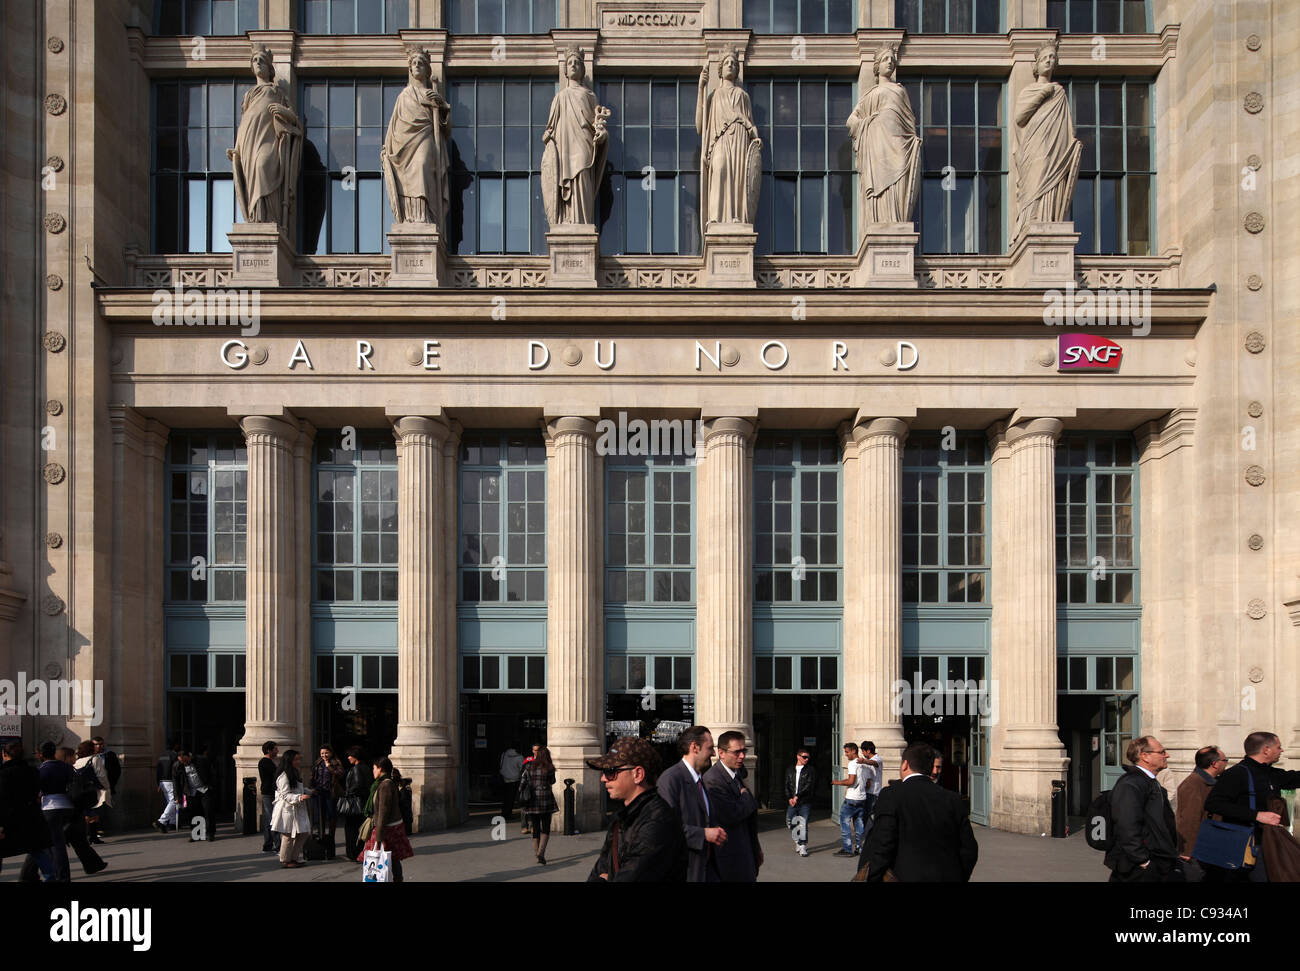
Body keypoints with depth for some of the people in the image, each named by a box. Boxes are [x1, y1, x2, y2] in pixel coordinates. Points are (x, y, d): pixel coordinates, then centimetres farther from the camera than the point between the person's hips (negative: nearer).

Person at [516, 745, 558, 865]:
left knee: (535, 829, 12)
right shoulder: (549, 769, -5)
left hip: (532, 802, 3)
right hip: (546, 801, -3)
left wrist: (522, 798, 8)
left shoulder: (529, 767, 2)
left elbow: (522, 784, 0)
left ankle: (536, 854, 15)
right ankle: (541, 852, -14)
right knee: (546, 829, 4)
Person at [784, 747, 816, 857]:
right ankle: (797, 842, 24)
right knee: (790, 823, 5)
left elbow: (809, 786, -7)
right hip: (791, 802, 4)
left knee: (803, 824, -8)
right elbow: (787, 785, 11)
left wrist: (797, 796, -12)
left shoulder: (811, 770, 2)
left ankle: (803, 847, -3)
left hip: (805, 802, -4)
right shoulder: (790, 770, 14)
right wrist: (790, 798, -4)